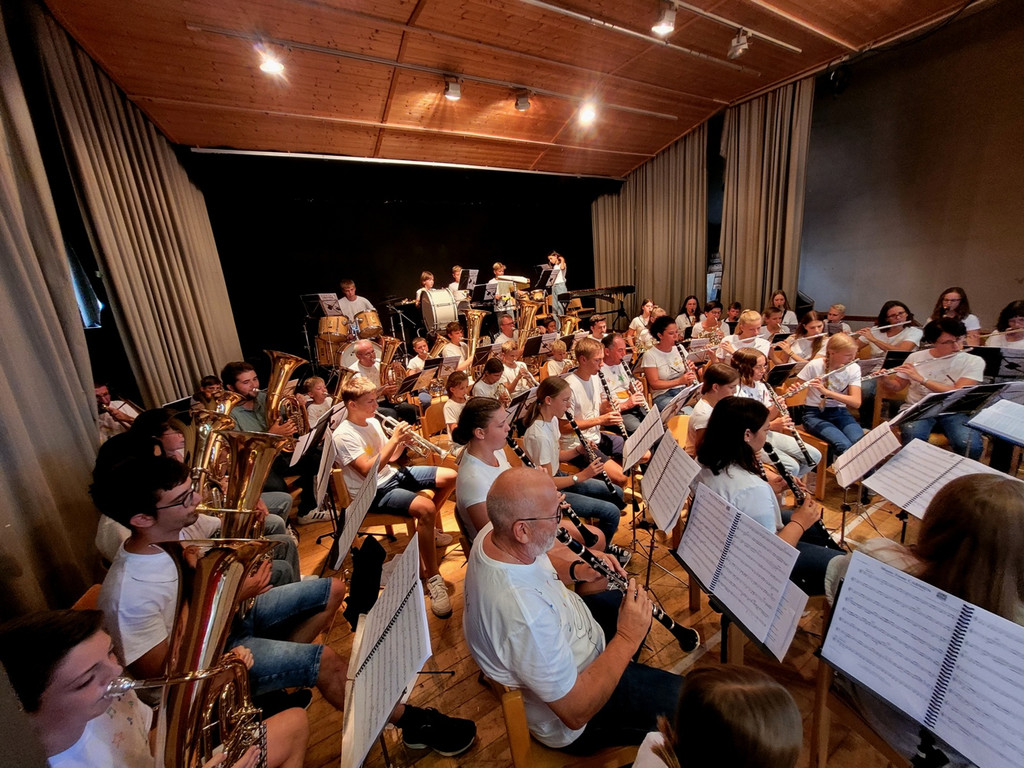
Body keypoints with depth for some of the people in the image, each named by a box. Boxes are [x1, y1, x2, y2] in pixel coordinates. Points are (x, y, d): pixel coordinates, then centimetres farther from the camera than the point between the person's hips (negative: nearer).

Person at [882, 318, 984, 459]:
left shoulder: (974, 362, 0)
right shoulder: (915, 358, 2)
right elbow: (897, 387, 10)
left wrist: (921, 379, -23)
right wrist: (885, 379, -13)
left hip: (953, 412, 1)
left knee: (971, 446, -28)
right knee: (913, 440, -34)